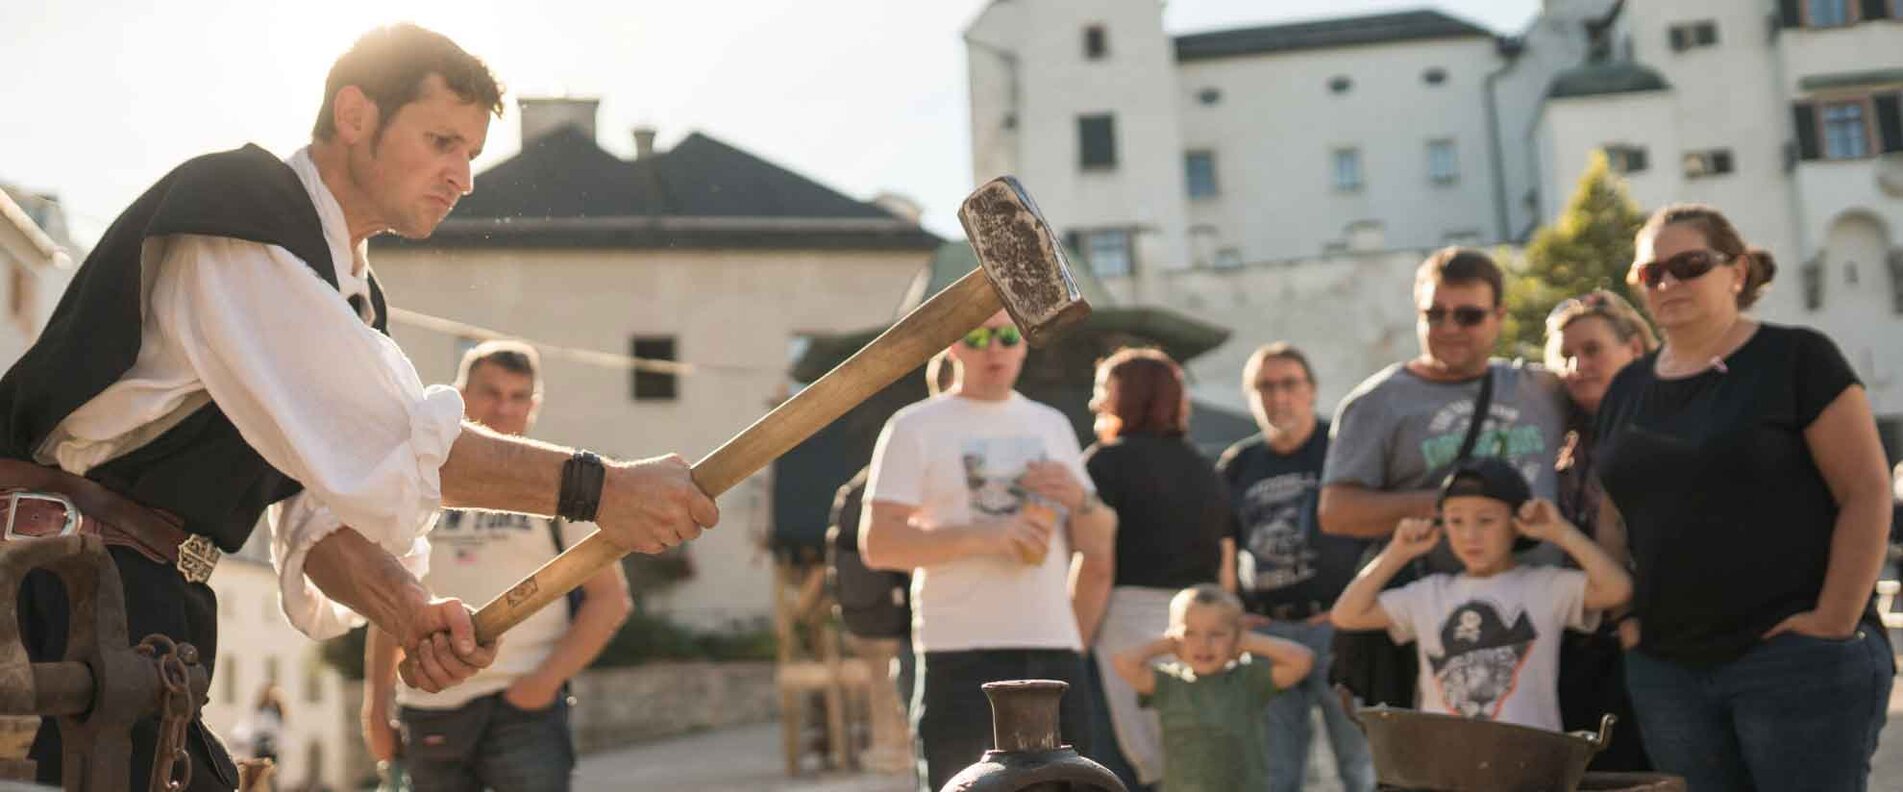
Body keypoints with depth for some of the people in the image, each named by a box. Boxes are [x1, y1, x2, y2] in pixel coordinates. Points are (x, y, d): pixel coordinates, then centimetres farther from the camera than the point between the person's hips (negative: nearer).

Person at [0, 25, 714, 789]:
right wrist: (594, 488, -24)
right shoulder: (234, 204, -13)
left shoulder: (354, 302, 15)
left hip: (157, 598, 9)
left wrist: (410, 614, -15)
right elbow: (372, 441, -24)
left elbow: (324, 506, 5)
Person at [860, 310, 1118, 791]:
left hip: (1054, 648, 5)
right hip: (962, 654, -5)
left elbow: (1097, 548, 18)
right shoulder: (915, 428, 0)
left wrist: (1081, 500, -4)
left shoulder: (1052, 426, 16)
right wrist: (982, 536, -19)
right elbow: (877, 544, -9)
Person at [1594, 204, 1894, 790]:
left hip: (1795, 659, -5)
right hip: (1664, 670, 5)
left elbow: (1867, 493, -8)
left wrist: (1834, 623, -14)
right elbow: (1615, 516, 19)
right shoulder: (1626, 389, 12)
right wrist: (1622, 613, 5)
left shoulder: (1796, 359, -3)